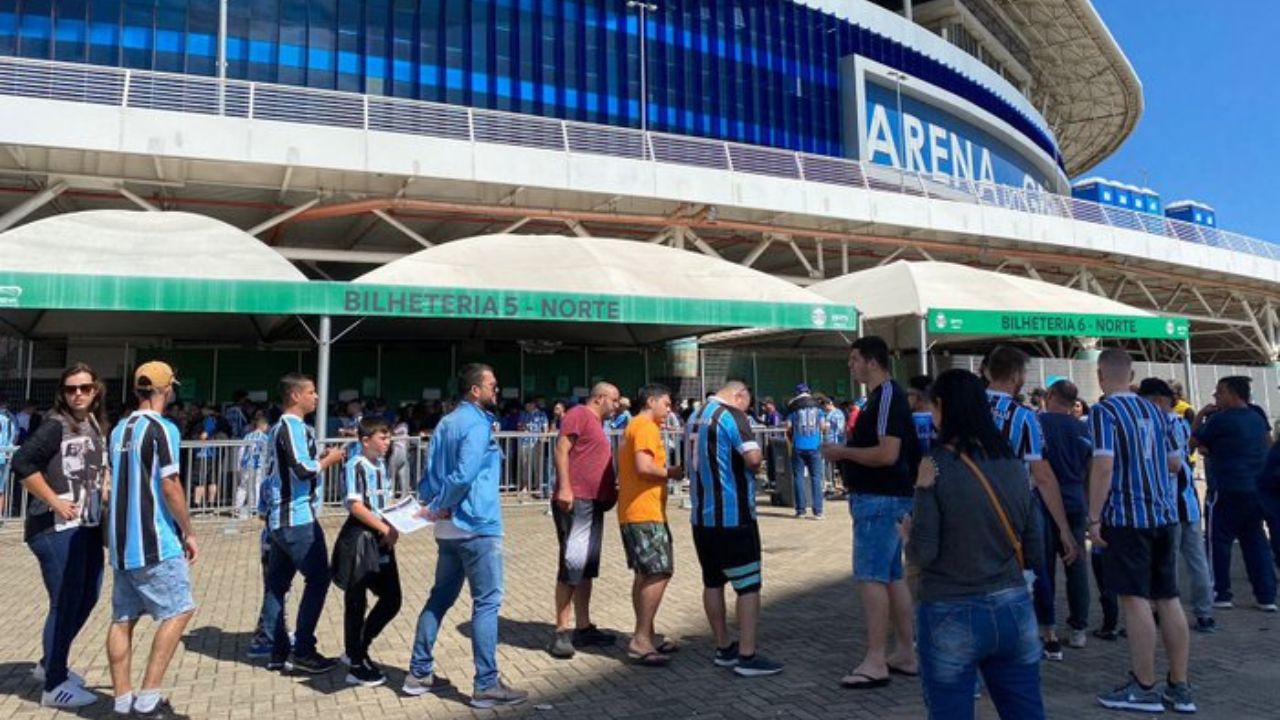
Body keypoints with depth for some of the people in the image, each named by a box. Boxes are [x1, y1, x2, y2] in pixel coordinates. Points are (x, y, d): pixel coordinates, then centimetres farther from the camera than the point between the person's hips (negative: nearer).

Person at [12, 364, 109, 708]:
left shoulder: (95, 425, 9)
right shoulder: (56, 425, -13)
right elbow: (22, 463, -22)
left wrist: (105, 482, 8)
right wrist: (54, 501, -20)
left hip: (89, 525, 8)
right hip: (57, 528, -8)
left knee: (88, 597, 17)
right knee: (65, 603, -1)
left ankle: (50, 664, 36)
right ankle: (54, 686, 12)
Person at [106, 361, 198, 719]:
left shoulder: (119, 430, 12)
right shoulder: (162, 429, -13)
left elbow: (122, 483, 18)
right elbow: (170, 486, -17)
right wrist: (189, 532, -7)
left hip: (121, 540, 8)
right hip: (154, 542, -8)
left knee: (123, 618, 10)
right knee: (178, 611, 0)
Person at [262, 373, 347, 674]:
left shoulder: (278, 427, 16)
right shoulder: (293, 426, -14)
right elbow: (304, 469, -22)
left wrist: (320, 460, 12)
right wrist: (329, 460, -6)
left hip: (280, 518, 10)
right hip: (299, 519, -10)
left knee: (277, 584, 10)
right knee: (318, 579, -3)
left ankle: (279, 651, 17)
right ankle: (302, 652, 1)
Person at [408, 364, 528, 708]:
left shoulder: (445, 423, 14)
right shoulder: (477, 424, -14)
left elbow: (430, 473, 11)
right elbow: (464, 475, -25)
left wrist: (432, 504, 3)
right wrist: (440, 506, -12)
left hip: (448, 529, 9)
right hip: (478, 525, -9)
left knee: (440, 597, 16)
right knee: (487, 602, -2)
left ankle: (419, 673, 24)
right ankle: (487, 686, 3)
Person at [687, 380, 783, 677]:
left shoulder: (695, 417, 12)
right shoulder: (732, 415, -13)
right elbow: (753, 458, -20)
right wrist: (756, 460, 1)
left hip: (701, 516, 8)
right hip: (733, 516, -8)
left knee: (712, 582, 14)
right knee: (749, 586, 0)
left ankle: (724, 648, 24)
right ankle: (747, 655, 1)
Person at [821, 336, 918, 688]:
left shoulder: (887, 396, -16)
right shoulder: (883, 395, 15)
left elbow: (888, 453, -26)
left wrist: (843, 452, -16)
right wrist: (846, 453, 11)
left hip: (879, 499, -10)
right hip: (883, 498, 10)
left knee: (871, 577, -6)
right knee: (892, 576, 14)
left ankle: (876, 662, 0)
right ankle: (905, 653, 23)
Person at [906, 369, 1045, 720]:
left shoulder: (936, 466, -14)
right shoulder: (1014, 464, 2)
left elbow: (922, 555, -15)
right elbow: (1034, 548, 8)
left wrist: (909, 533, 6)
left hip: (952, 617, -5)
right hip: (1013, 609, 5)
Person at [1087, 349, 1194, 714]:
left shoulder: (1103, 411, -10)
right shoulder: (1155, 411, 11)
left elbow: (1103, 465, -19)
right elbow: (1175, 462, 15)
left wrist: (1093, 518, -15)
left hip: (1126, 516, -7)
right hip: (1164, 514, 7)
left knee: (1135, 599, -1)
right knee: (1168, 599, 11)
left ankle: (1144, 688, 5)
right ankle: (1179, 687, 17)